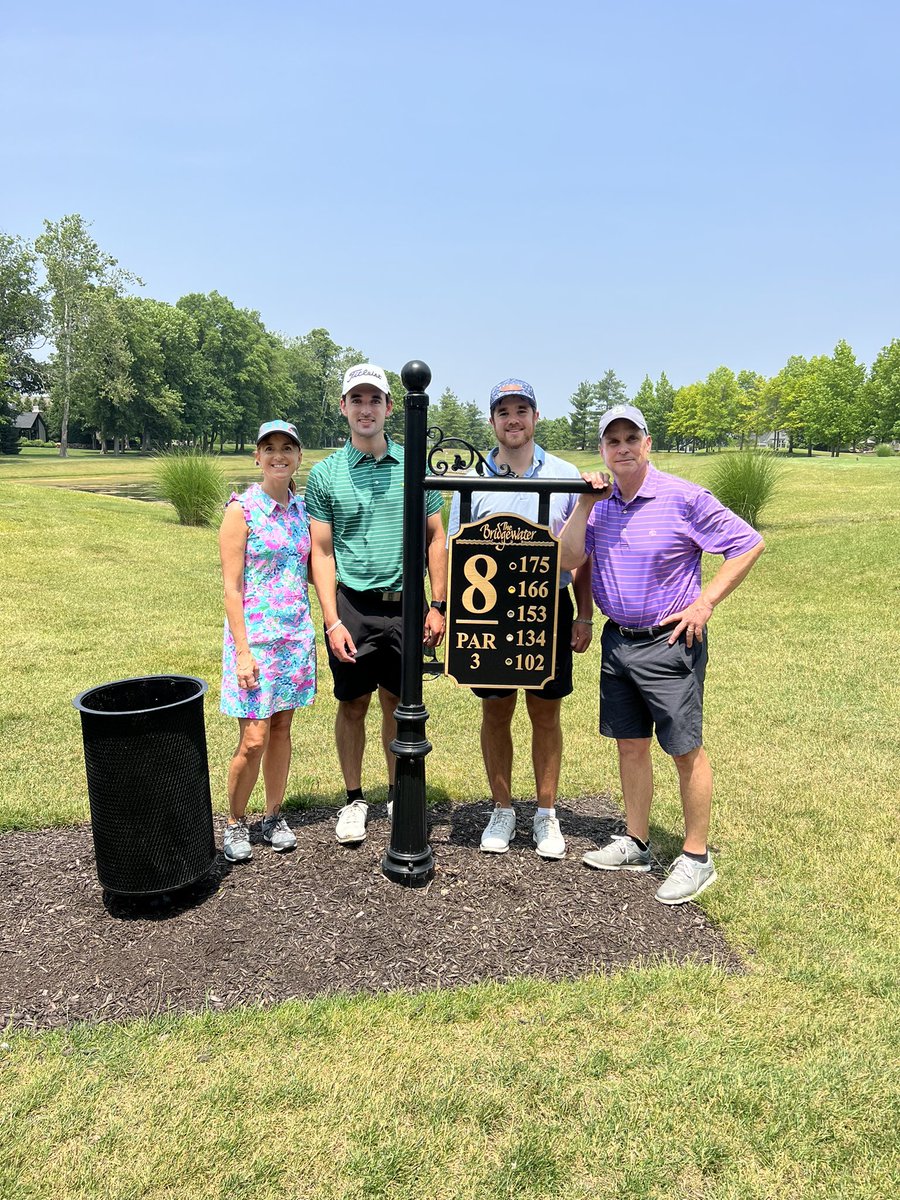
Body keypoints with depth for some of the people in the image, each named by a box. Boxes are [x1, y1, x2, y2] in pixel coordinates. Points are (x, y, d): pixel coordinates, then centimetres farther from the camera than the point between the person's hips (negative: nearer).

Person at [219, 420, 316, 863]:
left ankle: (274, 817, 28)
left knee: (282, 728, 13)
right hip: (255, 635, -5)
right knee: (253, 739, -4)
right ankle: (235, 823, 19)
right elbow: (231, 586, -11)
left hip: (296, 634, 5)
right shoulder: (242, 509, -8)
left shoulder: (301, 507, 8)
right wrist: (242, 652, -15)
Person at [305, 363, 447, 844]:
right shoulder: (325, 474, 0)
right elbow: (322, 552, -1)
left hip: (402, 604, 1)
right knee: (352, 705, 8)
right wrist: (332, 620, -9)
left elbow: (435, 538, 8)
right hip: (351, 605, -1)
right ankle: (354, 799, 25)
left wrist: (438, 605, 2)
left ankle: (397, 795, 29)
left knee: (398, 704, 12)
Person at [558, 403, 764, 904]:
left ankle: (697, 858, 16)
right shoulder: (599, 501, 5)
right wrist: (585, 503, -10)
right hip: (617, 639, 6)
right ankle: (636, 844, 30)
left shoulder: (684, 498, -11)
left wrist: (703, 604, -12)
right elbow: (568, 560, -3)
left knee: (686, 749, 2)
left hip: (669, 642, -6)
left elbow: (749, 544, -8)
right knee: (630, 743, 15)